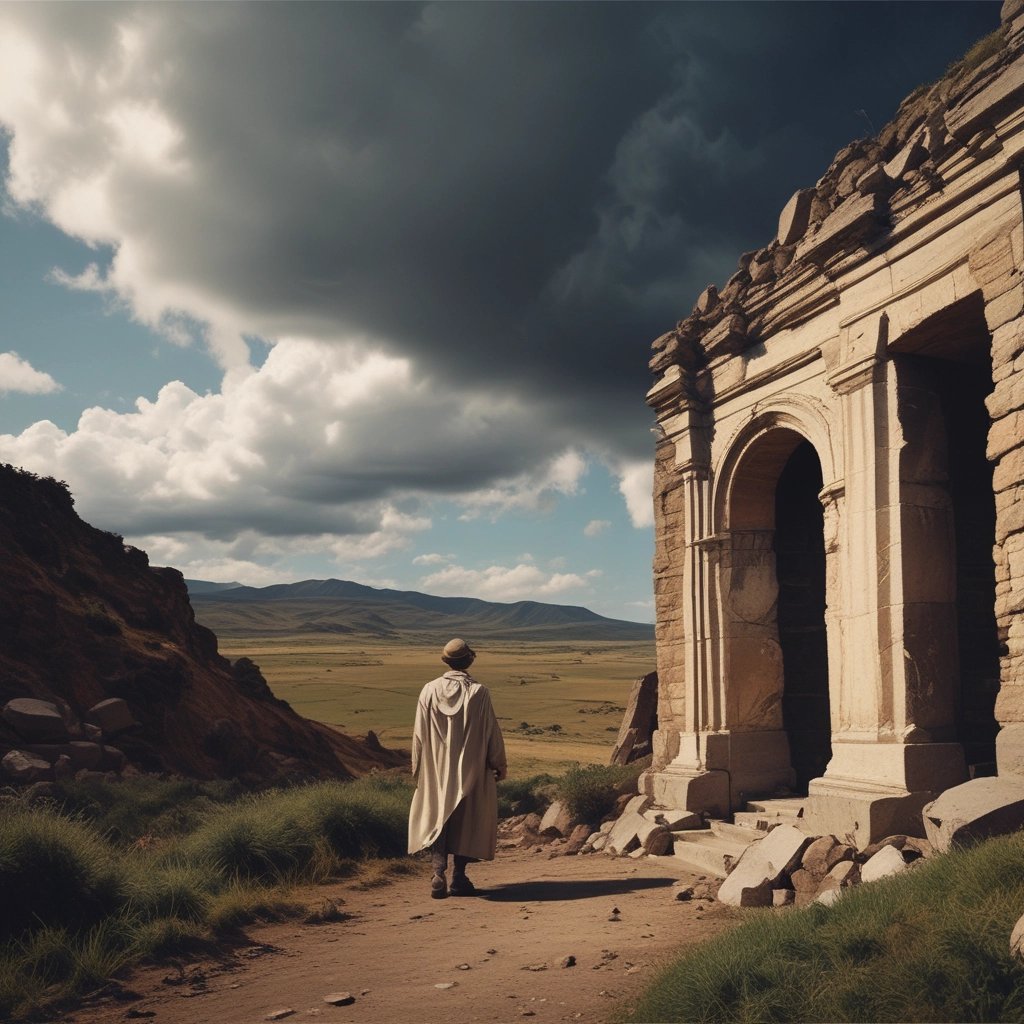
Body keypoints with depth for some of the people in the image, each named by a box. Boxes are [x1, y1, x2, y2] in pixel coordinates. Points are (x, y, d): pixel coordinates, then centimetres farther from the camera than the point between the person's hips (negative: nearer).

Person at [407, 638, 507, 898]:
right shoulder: (478, 692, -11)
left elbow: (419, 734, 0)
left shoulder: (429, 690, -6)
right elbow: (491, 731, -6)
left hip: (437, 770, 1)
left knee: (437, 818, 9)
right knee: (466, 821, 10)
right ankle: (459, 878, 13)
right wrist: (499, 764, 7)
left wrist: (417, 769, 11)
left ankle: (438, 873, -8)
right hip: (471, 769, -1)